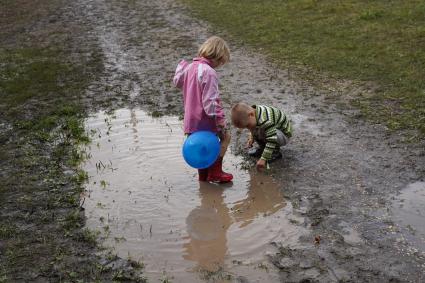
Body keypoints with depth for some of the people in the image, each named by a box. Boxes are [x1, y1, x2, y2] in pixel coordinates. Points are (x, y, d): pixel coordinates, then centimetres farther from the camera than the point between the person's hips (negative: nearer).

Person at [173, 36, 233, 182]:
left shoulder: (190, 67, 5)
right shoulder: (209, 72, -20)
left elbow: (177, 81, 27)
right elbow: (211, 101, -24)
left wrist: (182, 65, 40)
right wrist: (221, 122, -21)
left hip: (190, 118, 8)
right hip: (205, 119, -8)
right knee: (225, 136, 8)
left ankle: (203, 174, 33)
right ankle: (215, 172, 8)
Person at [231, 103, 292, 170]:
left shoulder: (265, 121, -40)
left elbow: (272, 140, -41)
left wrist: (263, 159, -38)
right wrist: (251, 138, -4)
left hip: (284, 134, -8)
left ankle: (276, 152, -9)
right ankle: (262, 147, 14)